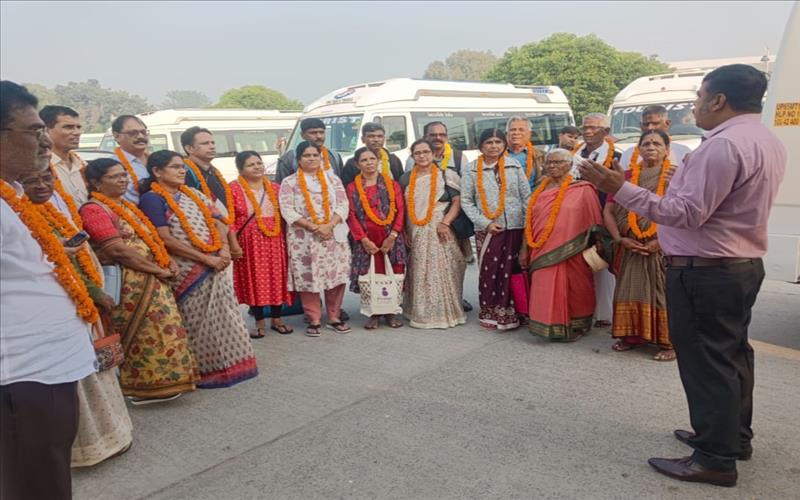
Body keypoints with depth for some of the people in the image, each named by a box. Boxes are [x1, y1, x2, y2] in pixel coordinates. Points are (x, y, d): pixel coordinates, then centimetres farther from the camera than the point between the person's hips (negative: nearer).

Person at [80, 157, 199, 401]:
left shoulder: (127, 206, 18)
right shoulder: (94, 209, -12)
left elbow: (151, 237, 20)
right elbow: (118, 250, -19)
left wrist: (168, 263, 3)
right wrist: (157, 270, -15)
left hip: (151, 281, 9)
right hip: (129, 284, -9)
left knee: (161, 331, 12)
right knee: (146, 335, -4)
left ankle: (156, 383, 24)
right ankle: (142, 388, 9)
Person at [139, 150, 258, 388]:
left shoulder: (194, 194, 14)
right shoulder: (152, 199, -6)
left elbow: (217, 221, 13)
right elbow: (166, 239, -15)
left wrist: (224, 249, -7)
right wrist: (205, 259, -17)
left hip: (215, 266, 6)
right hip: (189, 272, -6)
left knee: (222, 317, 9)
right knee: (199, 321, 0)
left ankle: (226, 364, 22)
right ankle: (206, 370, 15)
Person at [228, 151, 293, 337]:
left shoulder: (275, 188, 8)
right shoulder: (233, 189, -5)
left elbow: (283, 215, 11)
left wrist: (286, 239, 7)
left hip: (274, 241, 3)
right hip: (249, 243, -3)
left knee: (276, 278, 8)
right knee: (254, 281, 4)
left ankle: (276, 319, 22)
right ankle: (260, 322, 17)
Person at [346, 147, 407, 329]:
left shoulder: (392, 184, 7)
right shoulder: (352, 188, 8)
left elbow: (400, 211, 1)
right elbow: (351, 215, 1)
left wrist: (392, 236, -10)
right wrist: (364, 239, -9)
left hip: (390, 239, 0)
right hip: (366, 241, 0)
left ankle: (390, 313, 13)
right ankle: (374, 314, 12)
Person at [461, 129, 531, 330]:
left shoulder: (514, 166, 7)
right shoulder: (471, 169, 4)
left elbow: (527, 197, 6)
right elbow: (466, 201, 1)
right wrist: (486, 223, -8)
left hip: (515, 228, 1)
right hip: (486, 230, -1)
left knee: (511, 271, 2)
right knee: (488, 272, 0)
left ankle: (508, 314, 13)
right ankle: (489, 313, 15)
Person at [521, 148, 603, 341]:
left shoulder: (582, 190, -2)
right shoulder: (540, 191, 11)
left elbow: (593, 221, -1)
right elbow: (530, 222, 13)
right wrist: (525, 249, 11)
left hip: (570, 254, -4)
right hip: (542, 254, 4)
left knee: (571, 292, 5)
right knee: (545, 294, 7)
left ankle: (573, 328, 22)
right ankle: (549, 326, 22)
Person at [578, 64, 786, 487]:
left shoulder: (722, 145, -21)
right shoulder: (768, 141, 12)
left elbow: (688, 214, -23)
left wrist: (621, 190, -24)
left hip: (704, 270, -10)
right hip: (744, 263, 10)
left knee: (705, 361, -1)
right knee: (732, 352, 19)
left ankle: (716, 459, 9)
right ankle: (734, 436, 34)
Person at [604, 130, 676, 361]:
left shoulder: (676, 175, -3)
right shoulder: (627, 177, 10)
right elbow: (608, 211, 8)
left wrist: (663, 239, -16)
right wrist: (620, 239, -4)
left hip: (664, 248, -4)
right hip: (633, 248, 4)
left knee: (664, 294, -2)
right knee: (631, 291, 7)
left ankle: (669, 342, 7)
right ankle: (632, 336, 20)